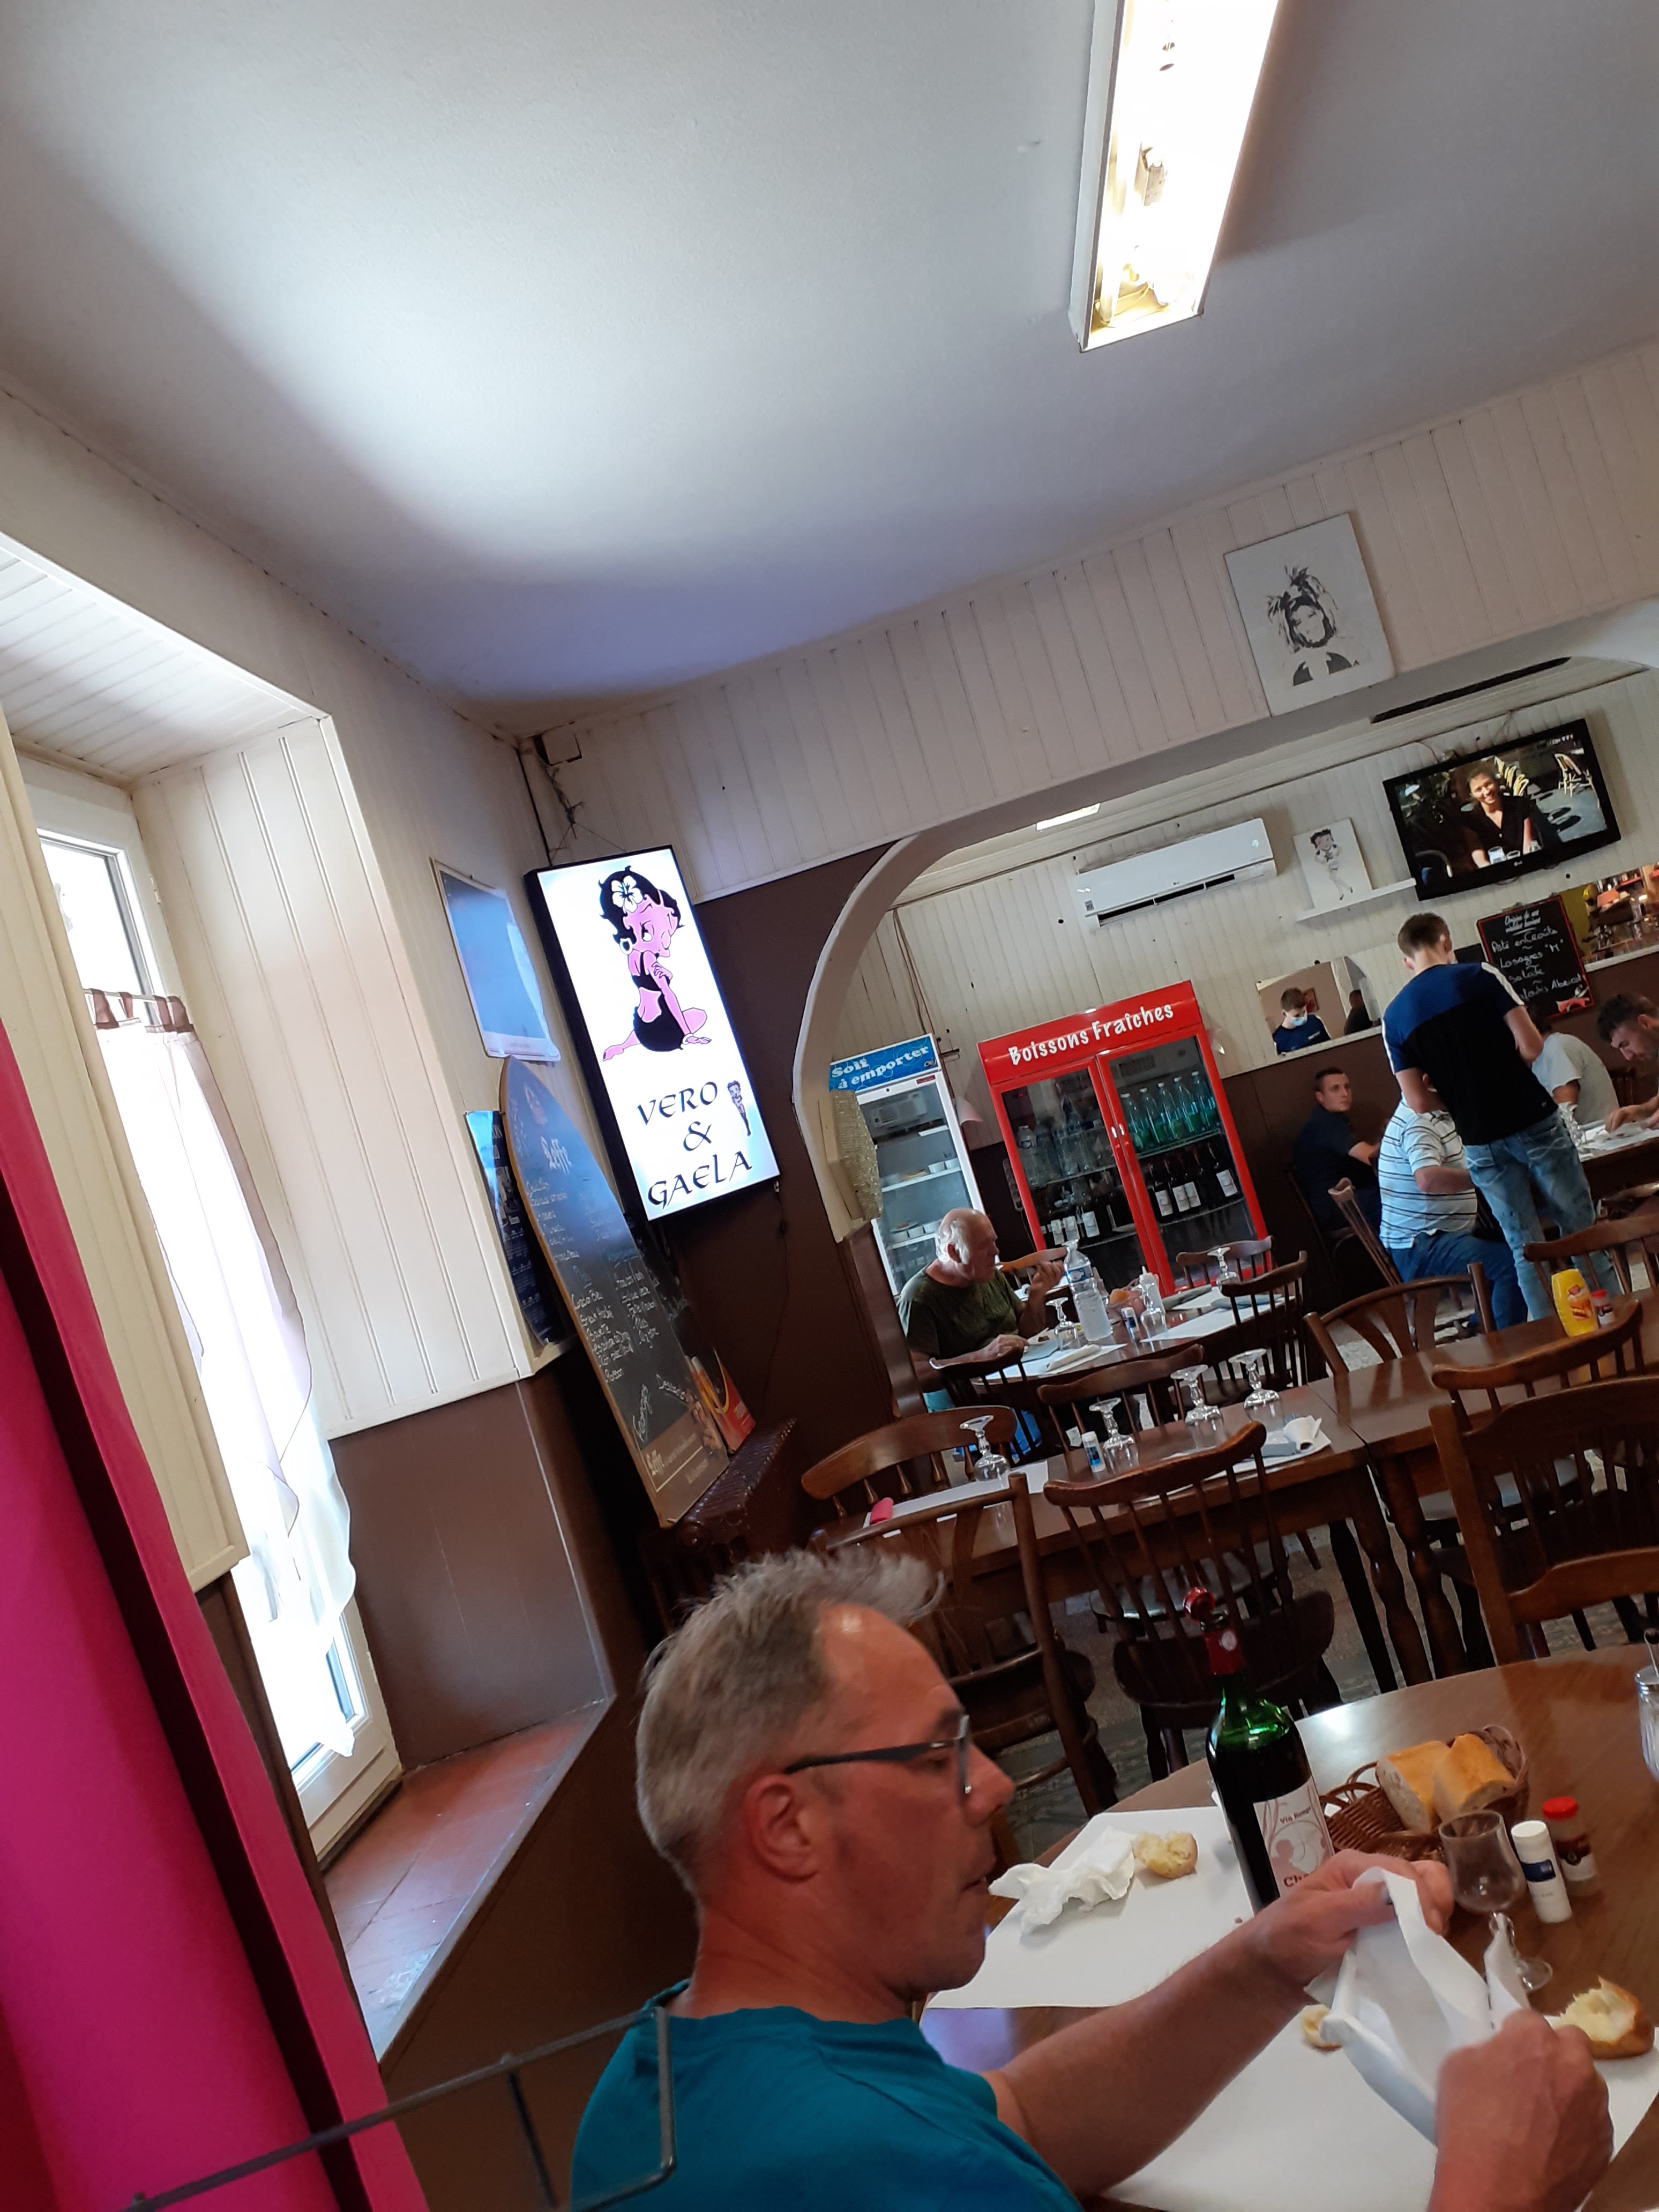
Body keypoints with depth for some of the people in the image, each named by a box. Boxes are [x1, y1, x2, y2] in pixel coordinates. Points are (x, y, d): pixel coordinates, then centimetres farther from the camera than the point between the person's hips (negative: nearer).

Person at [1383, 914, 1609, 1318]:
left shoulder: (1394, 1018, 0)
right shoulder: (1479, 977, -8)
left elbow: (1418, 1102, -3)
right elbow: (1532, 1048, -11)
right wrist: (1506, 1069, 9)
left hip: (1481, 1143, 2)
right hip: (1534, 1122, -2)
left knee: (1524, 1247, 10)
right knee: (1580, 1228, 11)